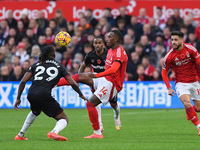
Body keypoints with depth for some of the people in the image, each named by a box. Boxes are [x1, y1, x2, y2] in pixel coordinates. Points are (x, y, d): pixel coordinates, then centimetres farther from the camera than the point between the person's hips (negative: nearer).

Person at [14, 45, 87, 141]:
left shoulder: (36, 65, 21)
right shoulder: (59, 66, 15)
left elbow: (23, 81, 11)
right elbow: (72, 83, 8)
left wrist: (18, 98, 16)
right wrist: (81, 94, 25)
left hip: (31, 95, 5)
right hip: (45, 96, -5)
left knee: (35, 112, 40)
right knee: (64, 119, 4)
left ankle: (20, 135, 41)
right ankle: (54, 132, -29)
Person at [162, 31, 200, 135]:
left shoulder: (190, 49, -10)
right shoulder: (169, 56, -11)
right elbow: (164, 72, 0)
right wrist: (169, 88, -6)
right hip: (181, 83, -2)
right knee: (187, 104, -26)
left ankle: (190, 113, 42)